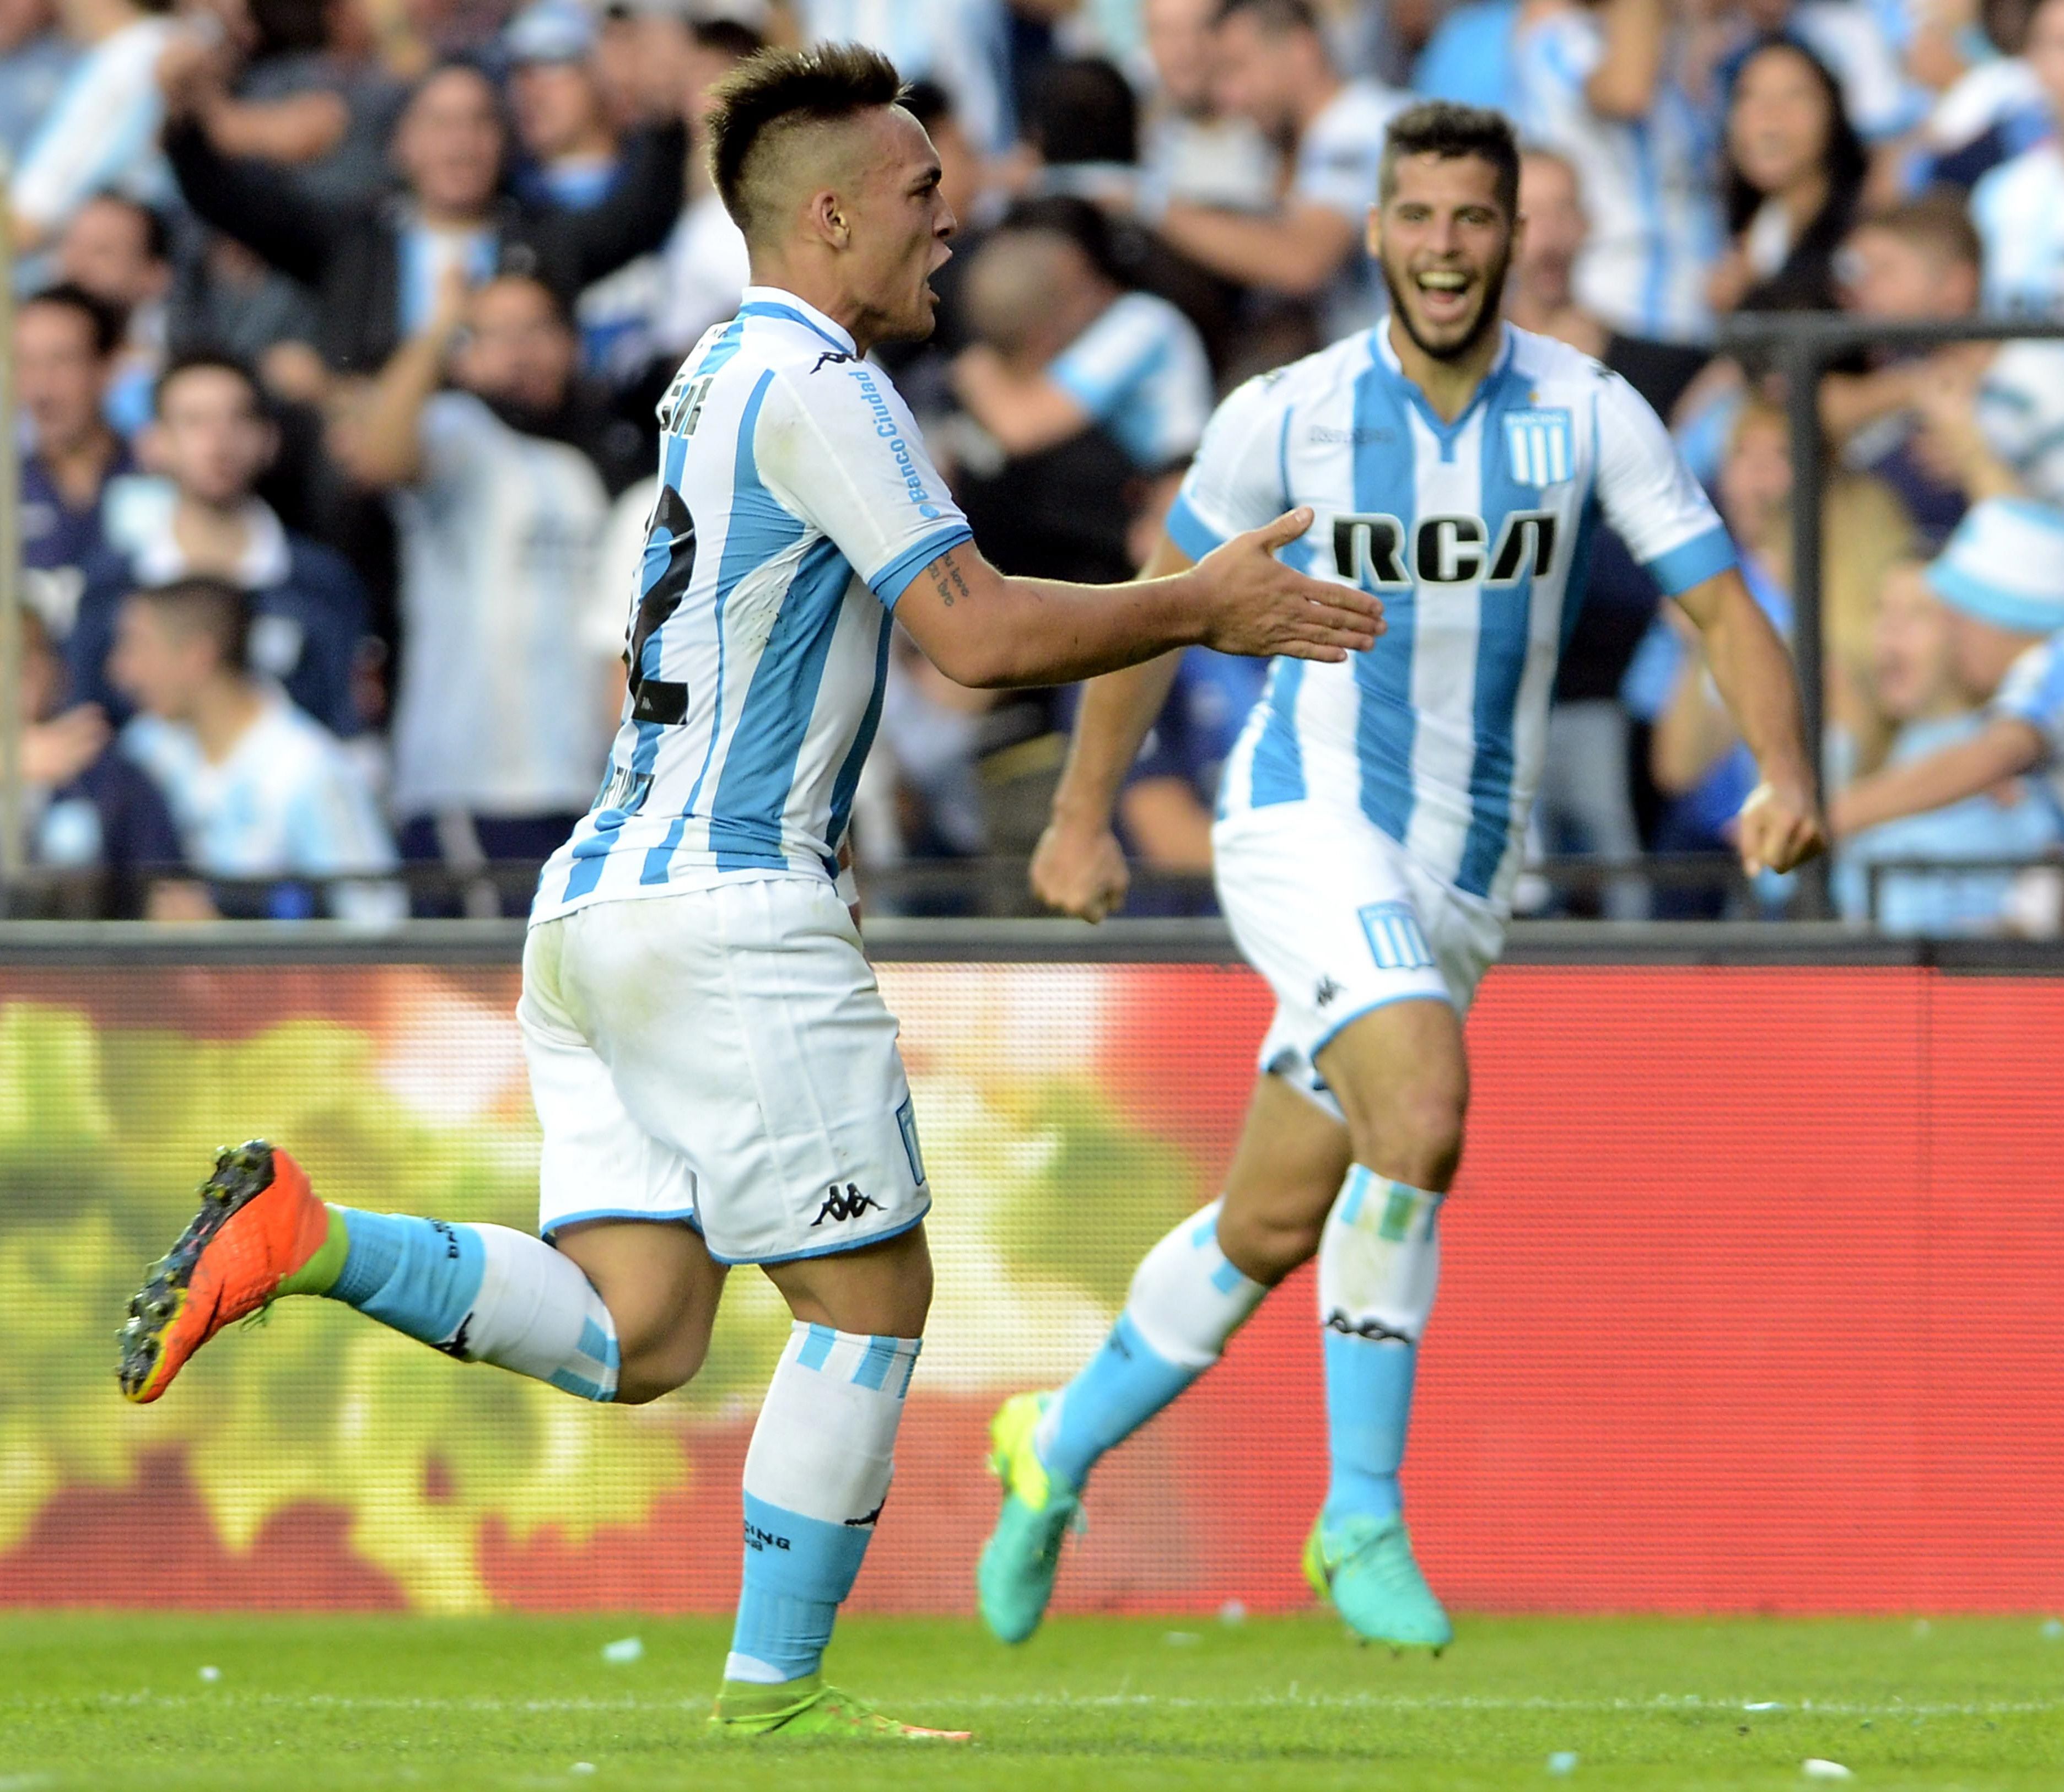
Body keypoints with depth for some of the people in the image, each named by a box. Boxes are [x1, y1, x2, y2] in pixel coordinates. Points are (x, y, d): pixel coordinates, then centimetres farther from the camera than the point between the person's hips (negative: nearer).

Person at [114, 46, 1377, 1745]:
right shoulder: (815, 385, -11)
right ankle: (771, 1694, 3)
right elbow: (979, 633, -15)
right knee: (871, 1300, 1)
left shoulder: (726, 374, 20)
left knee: (632, 1337, 3)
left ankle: (305, 1236, -12)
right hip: (728, 908, -9)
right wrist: (1206, 608, -3)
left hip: (602, 900, 9)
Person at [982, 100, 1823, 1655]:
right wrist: (1085, 814, 10)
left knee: (1274, 1229, 11)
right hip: (1307, 822, -3)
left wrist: (1787, 773, -23)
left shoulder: (1589, 414, -4)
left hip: (1461, 875, 3)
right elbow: (1167, 600, 8)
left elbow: (1720, 602, -5)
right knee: (1423, 1114, -29)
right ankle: (1363, 1516, -20)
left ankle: (1059, 1452, 35)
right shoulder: (1287, 416, -6)